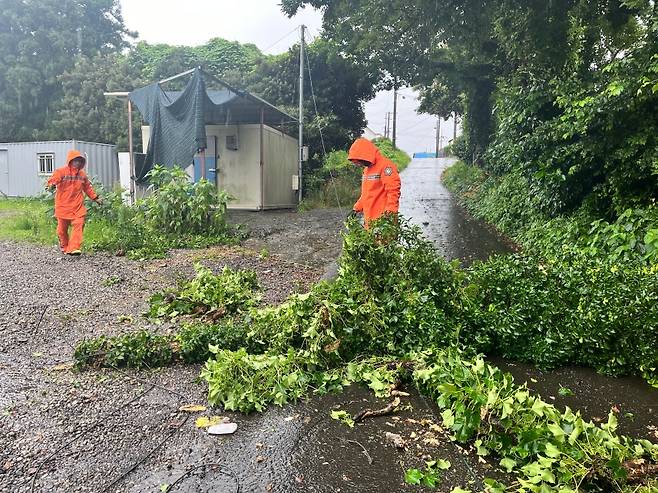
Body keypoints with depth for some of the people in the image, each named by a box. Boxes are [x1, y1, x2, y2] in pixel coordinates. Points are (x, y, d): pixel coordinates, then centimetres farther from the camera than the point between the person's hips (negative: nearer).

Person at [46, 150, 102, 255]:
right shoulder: (61, 171, -3)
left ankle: (74, 248, -14)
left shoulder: (82, 174, 11)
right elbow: (52, 181, -12)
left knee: (78, 226, -12)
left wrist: (95, 198, 20)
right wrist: (51, 185, -35)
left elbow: (88, 188, 22)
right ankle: (64, 247, 28)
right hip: (63, 206, -3)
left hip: (78, 206, 3)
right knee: (62, 228, 8)